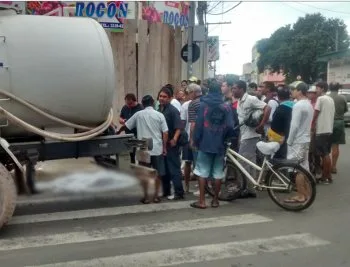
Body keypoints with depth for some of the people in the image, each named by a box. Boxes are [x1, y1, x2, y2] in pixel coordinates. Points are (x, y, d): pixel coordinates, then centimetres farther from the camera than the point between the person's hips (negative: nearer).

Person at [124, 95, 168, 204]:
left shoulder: (138, 114, 2)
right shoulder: (159, 115, 0)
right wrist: (165, 147, 5)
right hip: (157, 148, 0)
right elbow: (165, 133, -3)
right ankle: (156, 195, 15)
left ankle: (146, 197, 10)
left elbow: (126, 126, 11)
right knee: (158, 173, 12)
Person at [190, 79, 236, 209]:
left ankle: (202, 201, 3)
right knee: (218, 173, 8)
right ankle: (215, 200, 14)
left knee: (202, 172, 3)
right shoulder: (226, 107, 2)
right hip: (220, 144, 2)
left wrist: (196, 140, 1)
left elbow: (198, 124, -7)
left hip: (205, 143, -2)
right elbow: (230, 126, -4)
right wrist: (225, 138, 13)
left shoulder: (203, 105, -2)